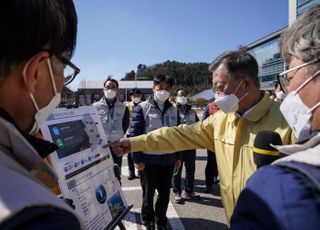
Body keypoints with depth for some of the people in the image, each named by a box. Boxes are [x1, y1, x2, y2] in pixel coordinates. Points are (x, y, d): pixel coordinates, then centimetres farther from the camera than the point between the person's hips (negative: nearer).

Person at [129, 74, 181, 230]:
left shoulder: (174, 110, 7)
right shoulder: (142, 108, -7)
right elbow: (134, 134, -8)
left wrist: (178, 157, 8)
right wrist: (137, 159, -11)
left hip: (168, 159, 4)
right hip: (149, 159, -3)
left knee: (165, 192, 16)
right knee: (148, 192, 13)